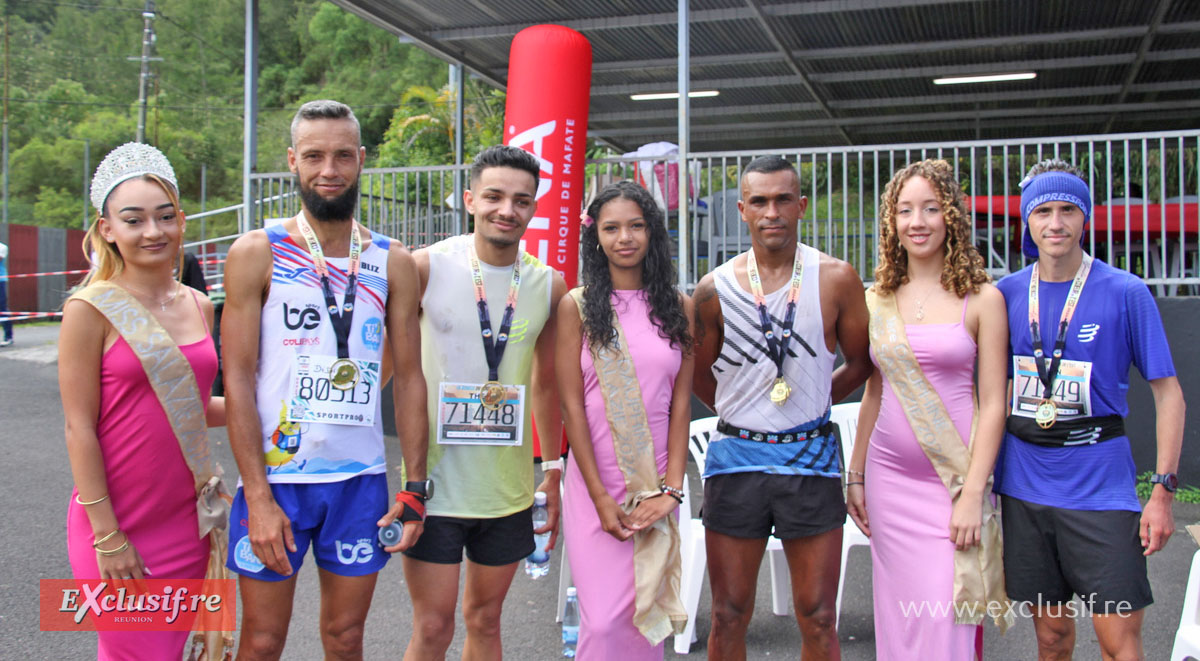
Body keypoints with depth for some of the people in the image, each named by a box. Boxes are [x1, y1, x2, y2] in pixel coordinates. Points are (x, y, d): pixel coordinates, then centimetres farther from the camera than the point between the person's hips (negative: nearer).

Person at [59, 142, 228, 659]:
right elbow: (80, 428, -11)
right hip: (118, 523, -5)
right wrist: (106, 534, -14)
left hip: (188, 519, 5)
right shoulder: (91, 310, -10)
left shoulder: (199, 307, 6)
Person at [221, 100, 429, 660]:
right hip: (275, 477, -2)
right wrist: (259, 497, -12)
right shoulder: (257, 253, -3)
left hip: (362, 479, 2)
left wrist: (415, 487, 1)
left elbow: (408, 378, 6)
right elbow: (238, 379, -6)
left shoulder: (394, 263, 4)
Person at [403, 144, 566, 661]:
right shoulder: (425, 268, -8)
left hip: (508, 488, 4)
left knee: (485, 620, 16)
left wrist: (553, 471, 14)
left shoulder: (550, 285, 2)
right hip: (433, 482, -3)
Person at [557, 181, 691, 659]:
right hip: (595, 481, -2)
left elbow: (681, 403, 4)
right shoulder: (577, 306, 0)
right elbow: (572, 405, -4)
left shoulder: (678, 307, 7)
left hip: (657, 484, 2)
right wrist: (601, 496, -9)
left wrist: (671, 489, -6)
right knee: (604, 620, -5)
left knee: (646, 612, 7)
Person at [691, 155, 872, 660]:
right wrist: (746, 412, 10)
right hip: (735, 456, 1)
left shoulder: (836, 279, -3)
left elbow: (861, 362, 9)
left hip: (810, 457, 0)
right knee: (728, 619, 8)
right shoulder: (715, 288, -1)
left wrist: (810, 403, 7)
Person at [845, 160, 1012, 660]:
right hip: (890, 475, 4)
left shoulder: (981, 298, -3)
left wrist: (973, 494, -11)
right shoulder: (876, 299, 8)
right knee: (898, 614, 9)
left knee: (946, 618, -5)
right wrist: (855, 475, 12)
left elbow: (993, 403, -5)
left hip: (954, 477, -3)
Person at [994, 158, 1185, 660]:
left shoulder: (1126, 293, -5)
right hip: (1024, 482, 3)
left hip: (1100, 483, -3)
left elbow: (1168, 393, -3)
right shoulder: (1006, 293, 4)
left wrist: (1163, 490, -9)